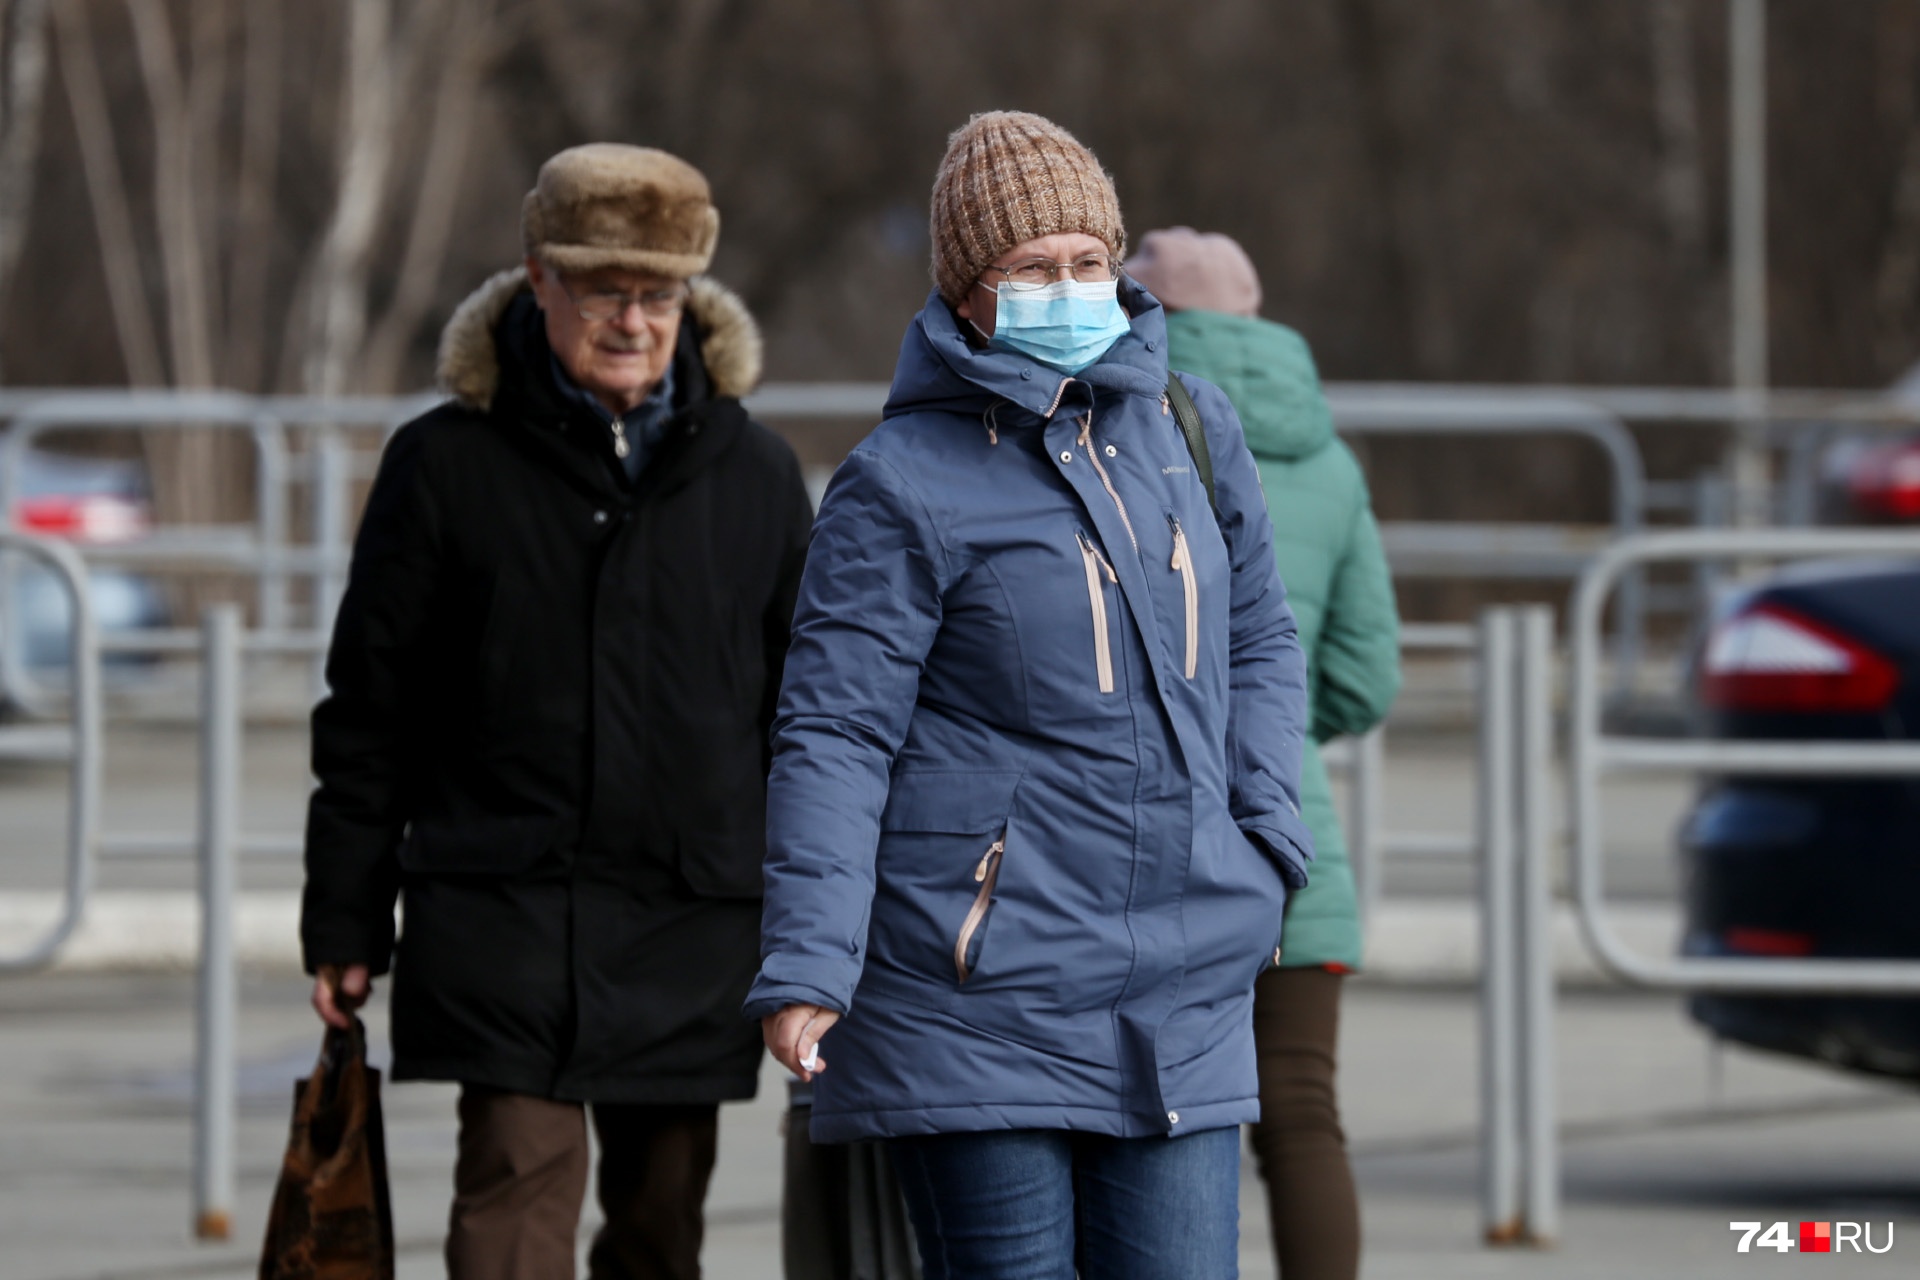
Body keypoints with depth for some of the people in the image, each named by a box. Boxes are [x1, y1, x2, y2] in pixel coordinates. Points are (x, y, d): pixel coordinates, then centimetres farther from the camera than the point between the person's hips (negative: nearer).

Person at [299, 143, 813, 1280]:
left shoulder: (755, 476, 9)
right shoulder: (447, 466, 1)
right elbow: (369, 711, 4)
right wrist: (346, 926, 3)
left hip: (693, 929, 3)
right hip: (502, 916, -3)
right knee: (520, 1184, -14)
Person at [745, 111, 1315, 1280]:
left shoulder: (1190, 428, 9)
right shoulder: (906, 485, -7)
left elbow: (1258, 642, 22)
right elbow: (835, 734, -9)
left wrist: (1268, 842, 8)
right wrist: (804, 964, -18)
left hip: (1182, 1001, 5)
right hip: (978, 998, -5)